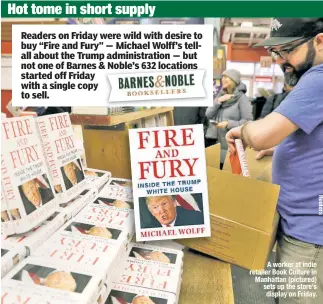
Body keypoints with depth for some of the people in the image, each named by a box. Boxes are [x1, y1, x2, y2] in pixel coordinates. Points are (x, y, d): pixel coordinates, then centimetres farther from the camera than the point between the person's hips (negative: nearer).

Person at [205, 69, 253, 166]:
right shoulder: (220, 95, 13)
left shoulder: (242, 98, -6)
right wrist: (218, 101, -8)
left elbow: (248, 121, -12)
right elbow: (208, 115, 5)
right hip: (213, 141, 5)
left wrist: (229, 123, -24)